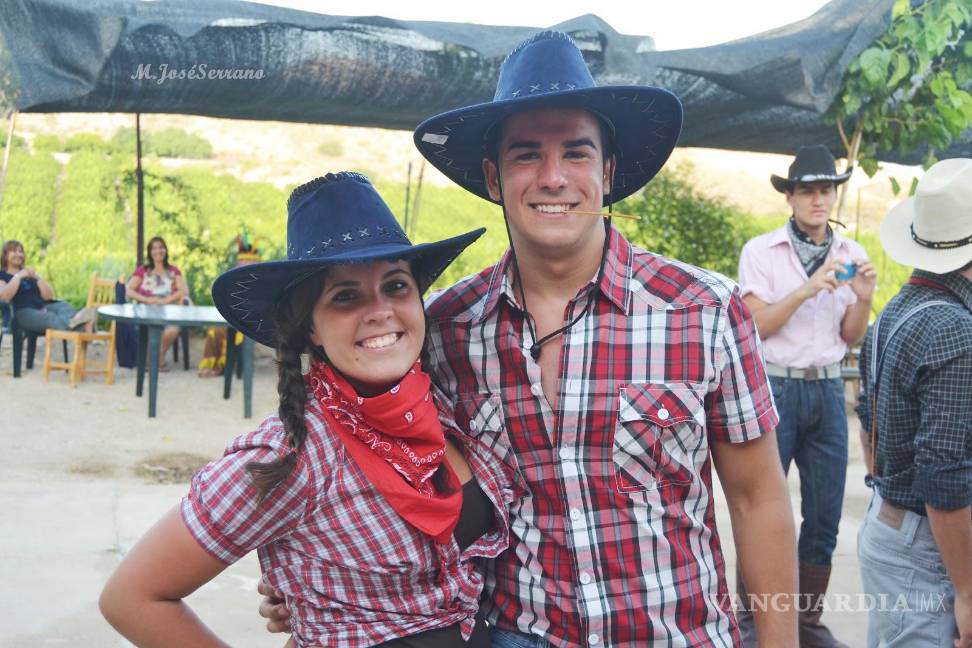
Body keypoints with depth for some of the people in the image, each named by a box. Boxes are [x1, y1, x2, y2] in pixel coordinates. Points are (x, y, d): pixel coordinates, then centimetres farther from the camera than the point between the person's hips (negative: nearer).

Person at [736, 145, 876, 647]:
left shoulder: (850, 255, 8)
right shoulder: (761, 251, -5)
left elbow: (851, 339, 9)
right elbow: (756, 326, -10)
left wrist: (863, 298, -10)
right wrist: (807, 289, -20)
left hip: (828, 391, 4)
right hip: (775, 388, -4)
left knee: (825, 515, 8)